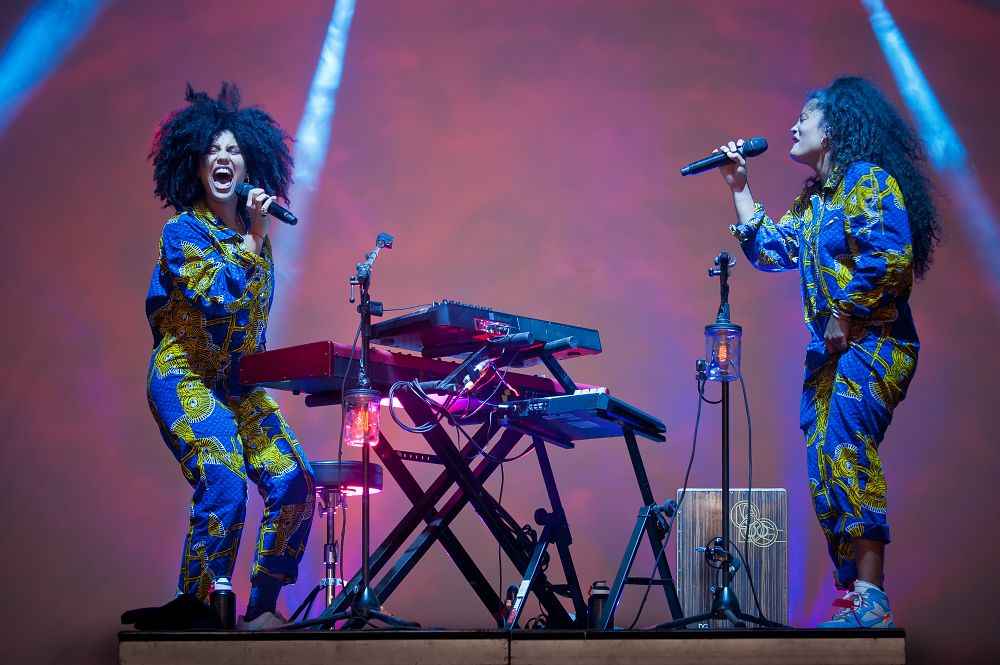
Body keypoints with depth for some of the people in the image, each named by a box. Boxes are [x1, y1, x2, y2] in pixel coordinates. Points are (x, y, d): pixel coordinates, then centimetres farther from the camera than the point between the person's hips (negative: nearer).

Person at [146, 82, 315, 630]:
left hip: (240, 383, 7)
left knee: (294, 486, -4)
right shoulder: (182, 230, -7)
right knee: (224, 486, -25)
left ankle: (261, 611, 7)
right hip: (185, 377, -7)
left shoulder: (250, 230, 13)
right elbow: (219, 297, -21)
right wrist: (253, 239, -19)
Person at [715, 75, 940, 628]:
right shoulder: (812, 199, 20)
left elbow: (890, 257, -20)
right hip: (829, 352, 9)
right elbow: (769, 249, 18)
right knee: (825, 472, 5)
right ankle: (852, 600, 10)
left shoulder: (868, 180, -8)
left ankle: (870, 599, -27)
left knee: (846, 448, -24)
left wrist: (846, 315, -16)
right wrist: (738, 188, 19)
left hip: (872, 344, -9)